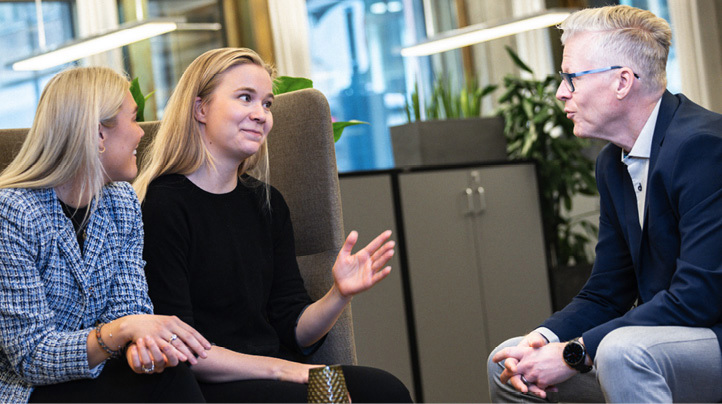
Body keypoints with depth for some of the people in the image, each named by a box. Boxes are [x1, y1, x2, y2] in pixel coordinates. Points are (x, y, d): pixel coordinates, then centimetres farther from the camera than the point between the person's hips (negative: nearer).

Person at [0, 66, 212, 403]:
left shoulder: (122, 202, 7)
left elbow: (129, 306, 0)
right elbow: (30, 356, -19)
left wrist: (142, 343, -24)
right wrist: (120, 331, -34)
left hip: (92, 377, 6)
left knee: (167, 375, -23)